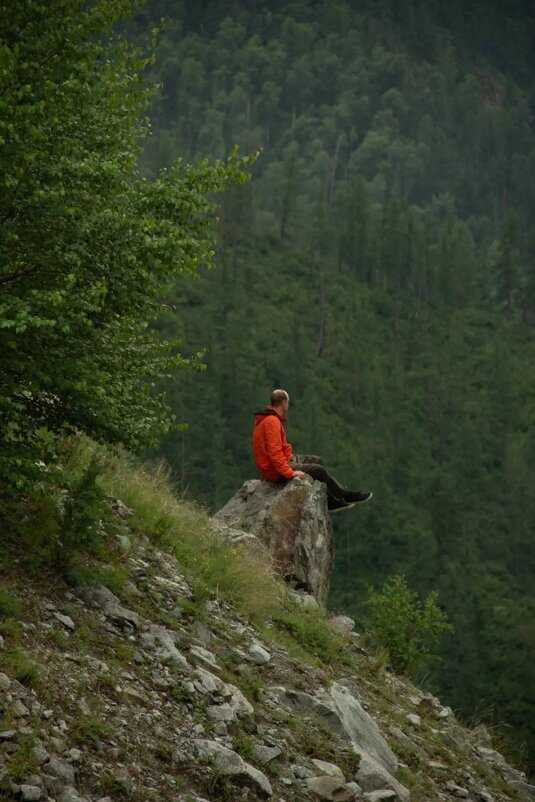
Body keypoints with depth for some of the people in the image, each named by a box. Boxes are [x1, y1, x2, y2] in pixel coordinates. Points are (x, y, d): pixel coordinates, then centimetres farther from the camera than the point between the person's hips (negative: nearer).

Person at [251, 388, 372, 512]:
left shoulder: (268, 419, 9)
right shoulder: (272, 422, -25)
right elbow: (274, 451, -31)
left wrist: (288, 455, 11)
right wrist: (290, 472, -30)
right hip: (276, 472, -11)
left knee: (318, 461, 16)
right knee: (319, 470, -6)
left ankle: (332, 502, 20)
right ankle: (348, 496, 13)